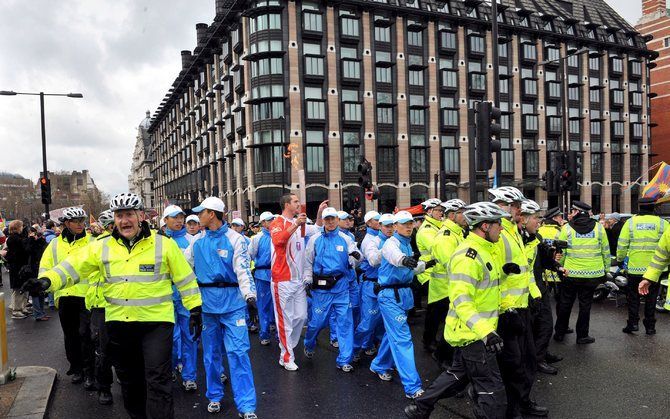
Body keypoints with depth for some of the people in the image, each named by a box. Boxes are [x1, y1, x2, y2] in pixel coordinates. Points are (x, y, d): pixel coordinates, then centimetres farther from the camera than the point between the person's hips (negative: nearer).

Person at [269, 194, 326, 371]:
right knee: (285, 319, 2)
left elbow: (317, 230, 24)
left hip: (299, 279, 7)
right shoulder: (277, 223, -11)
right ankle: (286, 357, 14)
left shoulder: (300, 224, 11)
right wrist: (295, 225, -38)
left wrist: (320, 212, 10)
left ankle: (288, 345, 32)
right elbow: (277, 240, -31)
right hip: (283, 280, -7)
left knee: (301, 316, 14)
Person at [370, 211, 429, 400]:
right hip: (390, 295, -9)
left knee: (393, 333, 20)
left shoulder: (407, 244, 13)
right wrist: (404, 260, -57)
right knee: (402, 338, -10)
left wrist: (427, 264, 6)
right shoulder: (392, 243, -14)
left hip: (404, 293, 9)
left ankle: (379, 366, 41)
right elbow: (395, 256, -38)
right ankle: (412, 387, -9)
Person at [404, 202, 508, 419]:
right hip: (473, 334, -10)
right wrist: (486, 332, -37)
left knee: (458, 375, 23)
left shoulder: (482, 250, 10)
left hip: (473, 331, 10)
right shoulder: (467, 256, -23)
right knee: (492, 392, -2)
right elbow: (461, 301, -30)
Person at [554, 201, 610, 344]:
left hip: (571, 273, -1)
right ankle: (582, 336, 18)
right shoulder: (598, 227, -2)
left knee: (565, 304, 13)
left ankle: (559, 333, 22)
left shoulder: (567, 228, -7)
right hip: (593, 274, 1)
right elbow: (605, 251, 3)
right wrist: (606, 269, 13)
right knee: (585, 305, 11)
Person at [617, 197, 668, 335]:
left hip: (634, 268, 0)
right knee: (651, 298, 12)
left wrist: (620, 259, 11)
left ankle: (633, 323, 9)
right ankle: (650, 326, 17)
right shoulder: (662, 223, -4)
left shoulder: (630, 222, -3)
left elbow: (622, 245, -2)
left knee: (633, 297, 13)